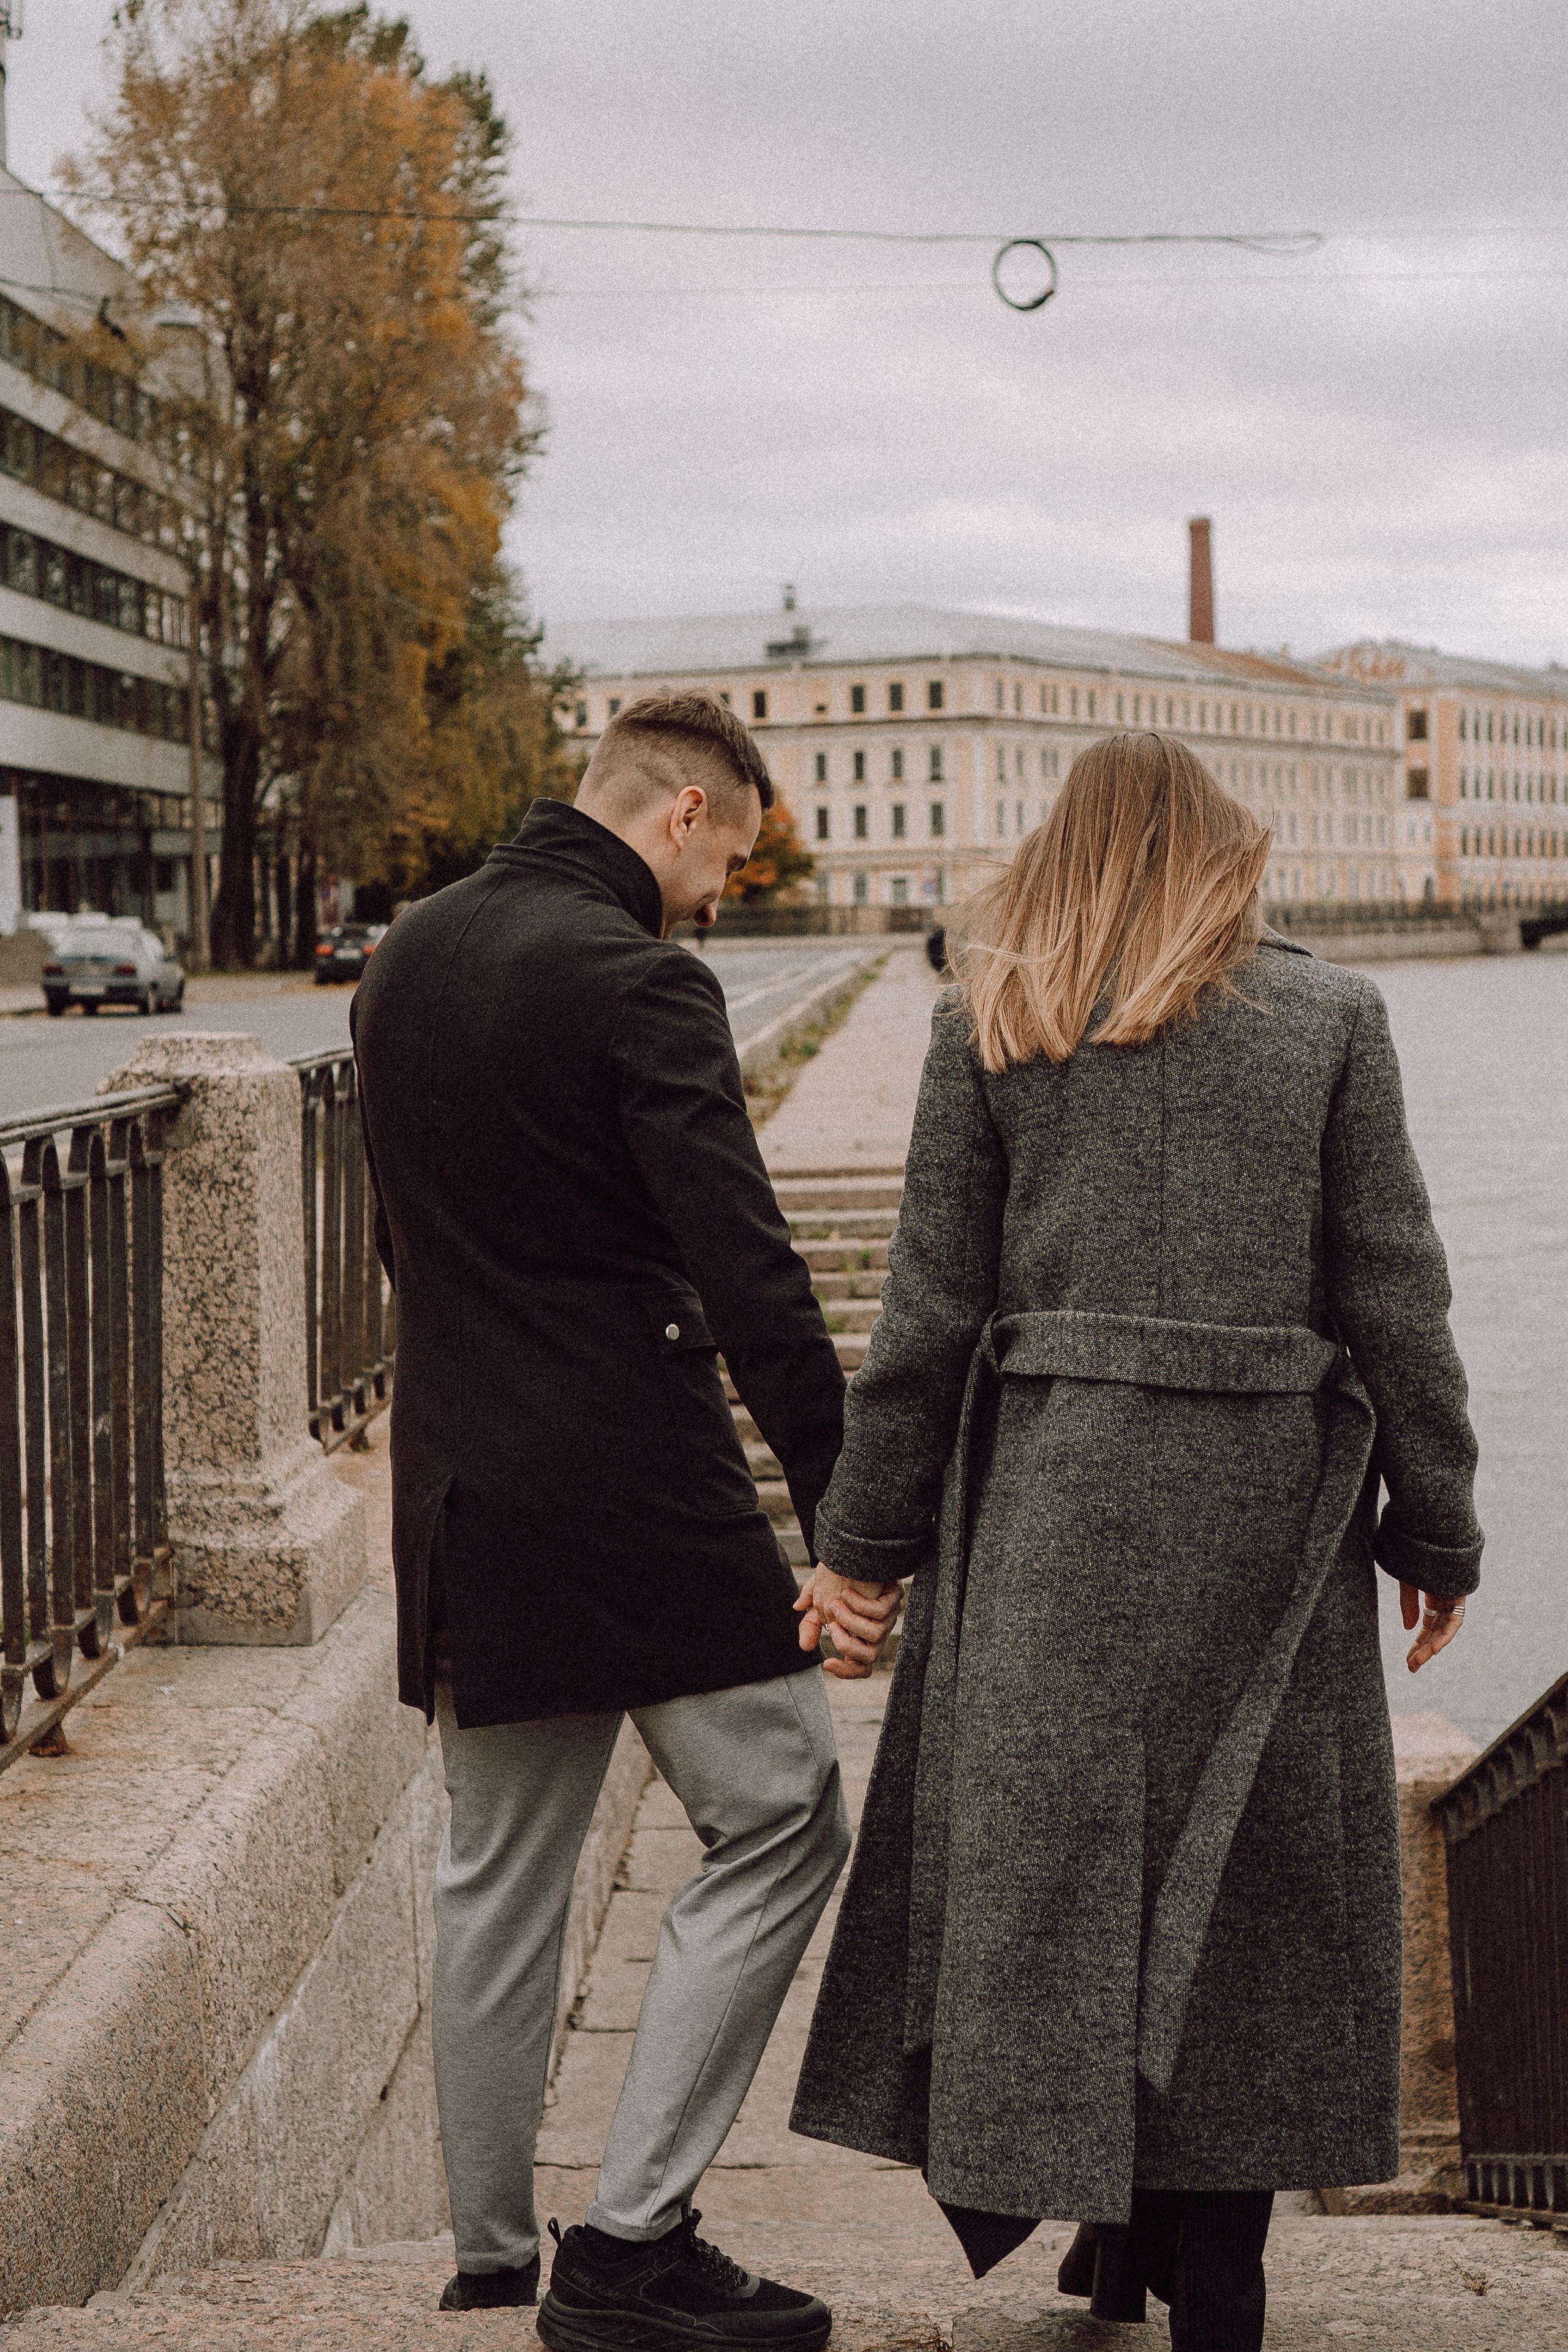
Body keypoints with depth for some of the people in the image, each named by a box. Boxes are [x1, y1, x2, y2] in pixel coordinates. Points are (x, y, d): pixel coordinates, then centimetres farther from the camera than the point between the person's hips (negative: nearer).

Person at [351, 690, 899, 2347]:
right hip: (637, 1490, -8)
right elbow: (746, 1275, -20)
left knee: (495, 1877, 16)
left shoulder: (402, 963, 11)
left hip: (462, 1492, 8)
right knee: (780, 1830, 2)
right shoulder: (636, 983, -15)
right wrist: (848, 1519, -19)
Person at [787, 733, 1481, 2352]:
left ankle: (1113, 2218, 15)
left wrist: (862, 1537, 8)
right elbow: (1393, 1294, 2)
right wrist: (1436, 1531, 9)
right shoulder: (1330, 1018, 4)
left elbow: (930, 1307, 2)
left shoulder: (987, 1029, 3)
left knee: (1054, 1853, 9)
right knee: (1246, 1869, 9)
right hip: (1269, 1499, 1)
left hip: (1053, 1495, 0)